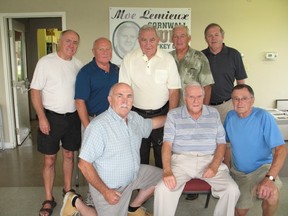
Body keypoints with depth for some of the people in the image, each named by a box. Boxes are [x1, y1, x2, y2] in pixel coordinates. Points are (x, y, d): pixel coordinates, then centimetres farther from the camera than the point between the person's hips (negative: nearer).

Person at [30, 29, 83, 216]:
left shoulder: (78, 65, 4)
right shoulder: (46, 62, -9)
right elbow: (35, 91, -9)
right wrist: (42, 117, -15)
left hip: (73, 117, 4)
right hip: (51, 117, -4)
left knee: (69, 155, 14)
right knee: (50, 160, 4)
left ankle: (68, 190, 32)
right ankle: (49, 199, 18)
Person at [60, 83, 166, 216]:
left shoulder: (134, 117, -3)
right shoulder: (98, 126, -28)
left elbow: (151, 123, 20)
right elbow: (84, 164, -25)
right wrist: (105, 191, -23)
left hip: (133, 174, 8)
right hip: (108, 187, -7)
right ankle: (76, 203, 17)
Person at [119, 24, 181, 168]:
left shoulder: (168, 59, -2)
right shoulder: (129, 59, -1)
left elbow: (174, 90, -2)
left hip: (161, 114, 0)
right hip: (137, 114, 1)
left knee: (163, 156, 11)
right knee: (139, 157, 12)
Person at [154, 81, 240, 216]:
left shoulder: (214, 114, 10)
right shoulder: (173, 115, 3)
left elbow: (221, 143, 8)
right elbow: (167, 144, -5)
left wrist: (214, 166, -9)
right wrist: (167, 171, -20)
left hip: (209, 160, 2)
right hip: (181, 160, -1)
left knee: (232, 189, -19)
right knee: (162, 189, -25)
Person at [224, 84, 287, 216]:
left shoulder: (263, 117, -18)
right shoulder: (230, 116, -2)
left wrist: (270, 178, -36)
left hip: (262, 167, -4)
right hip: (238, 171, 4)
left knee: (272, 195, -32)